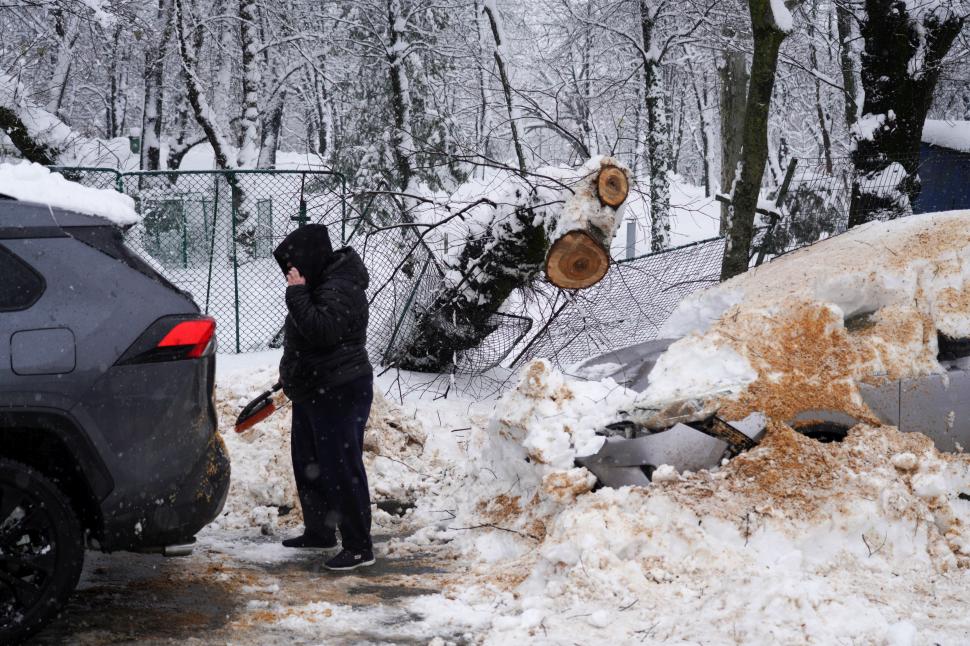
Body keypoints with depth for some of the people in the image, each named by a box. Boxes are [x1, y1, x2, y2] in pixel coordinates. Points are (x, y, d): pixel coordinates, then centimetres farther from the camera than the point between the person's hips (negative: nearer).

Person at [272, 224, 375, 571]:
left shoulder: (340, 288, -19)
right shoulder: (321, 282, 14)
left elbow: (322, 330, -32)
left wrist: (297, 294, -25)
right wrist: (290, 373, 25)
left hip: (339, 395, -11)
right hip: (312, 393, 11)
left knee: (342, 468, -10)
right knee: (308, 464, 20)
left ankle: (359, 547, -8)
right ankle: (319, 531, 32)